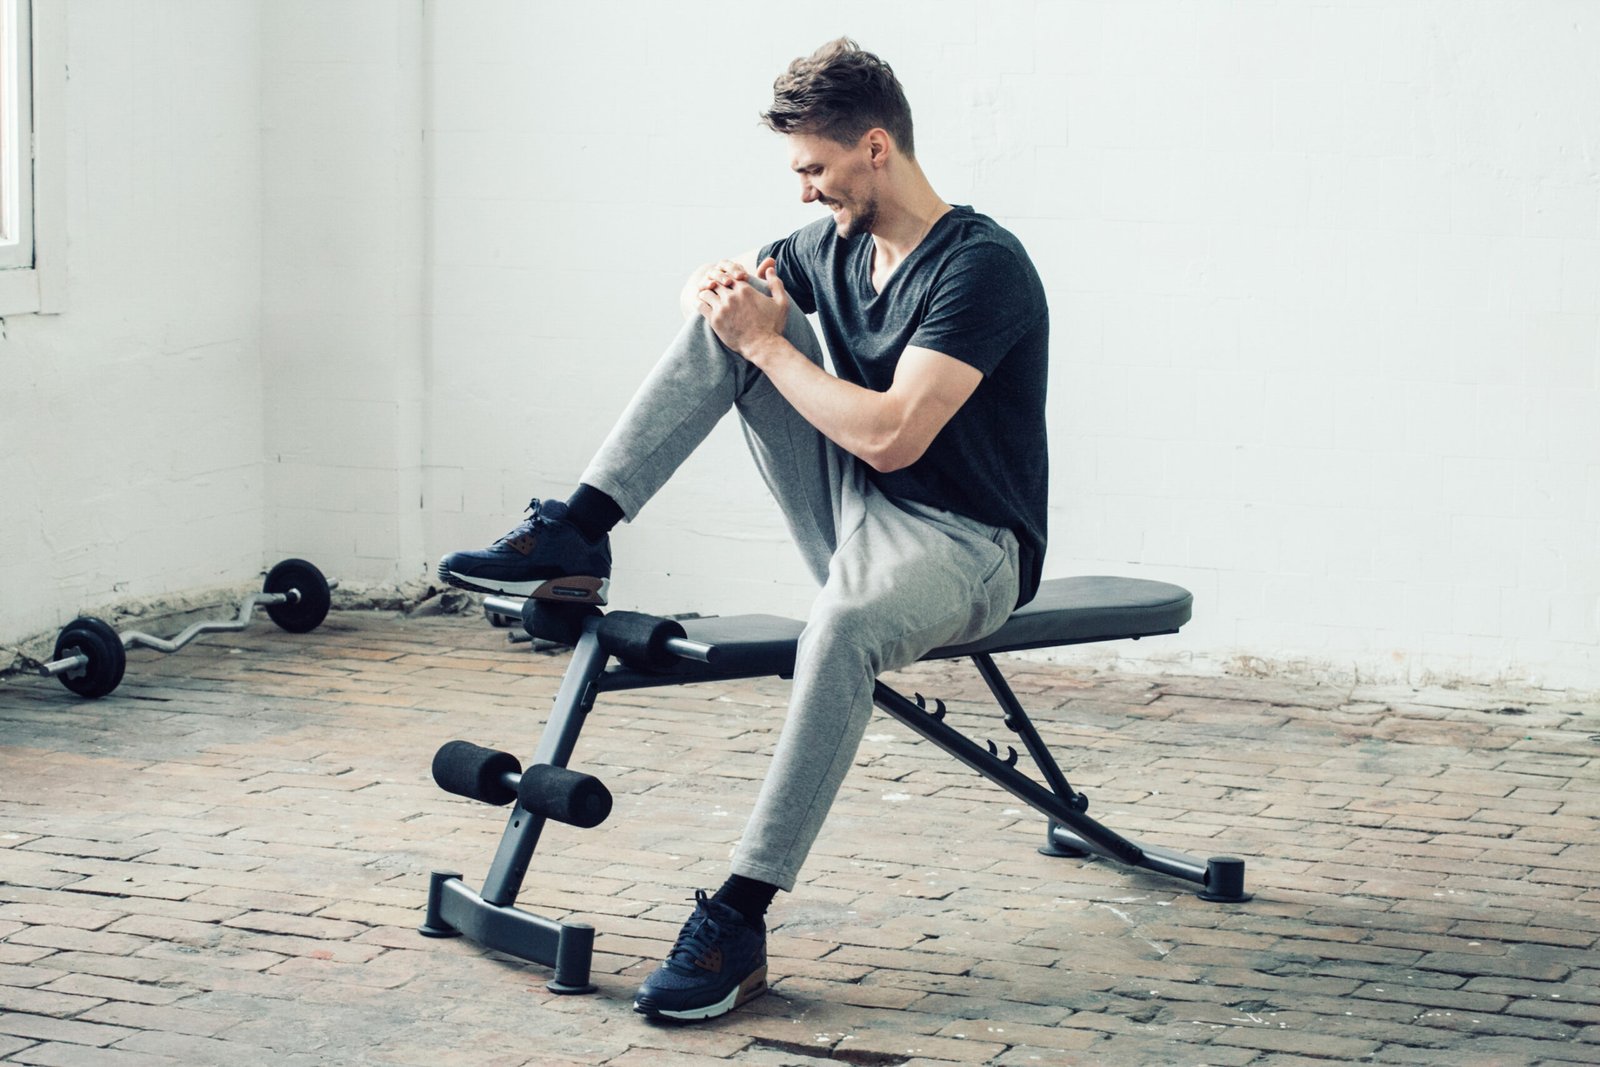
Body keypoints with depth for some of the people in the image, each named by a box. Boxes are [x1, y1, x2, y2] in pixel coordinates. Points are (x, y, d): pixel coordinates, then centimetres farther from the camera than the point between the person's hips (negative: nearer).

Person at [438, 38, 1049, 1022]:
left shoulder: (981, 267, -19)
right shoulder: (834, 245, 6)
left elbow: (891, 435, -28)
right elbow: (726, 291, 24)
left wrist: (766, 340, -17)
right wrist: (724, 289, -3)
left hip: (966, 547, -8)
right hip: (857, 515, 8)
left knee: (842, 627, -43)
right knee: (730, 315, -3)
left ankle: (740, 922, -39)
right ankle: (576, 536, -9)